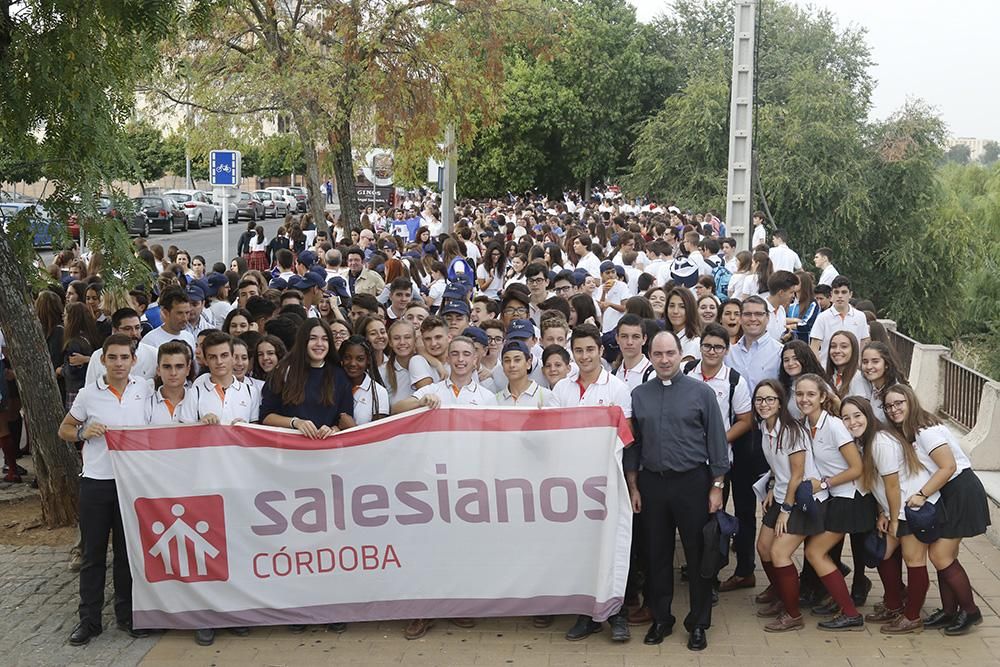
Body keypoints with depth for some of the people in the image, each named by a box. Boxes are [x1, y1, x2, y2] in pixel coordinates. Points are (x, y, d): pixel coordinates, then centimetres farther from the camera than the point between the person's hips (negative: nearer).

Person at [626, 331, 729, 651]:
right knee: (657, 554, 10)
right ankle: (660, 618, 24)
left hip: (692, 483, -3)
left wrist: (717, 487, -5)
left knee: (698, 553, 4)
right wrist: (633, 488, 6)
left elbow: (716, 441, -2)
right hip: (652, 483, 3)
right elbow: (632, 444, 9)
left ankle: (698, 623, 16)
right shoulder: (639, 395, 6)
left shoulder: (701, 392, -3)